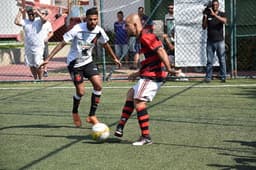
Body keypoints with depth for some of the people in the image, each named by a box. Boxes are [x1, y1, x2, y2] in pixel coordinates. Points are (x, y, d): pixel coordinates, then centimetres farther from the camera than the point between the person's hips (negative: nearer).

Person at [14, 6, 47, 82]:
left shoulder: (38, 20, -1)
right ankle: (35, 79, 22)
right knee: (31, 65, 8)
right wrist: (20, 12, -7)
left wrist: (37, 12, -19)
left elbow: (44, 19, -23)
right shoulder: (25, 21, 5)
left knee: (38, 64, -8)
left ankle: (40, 79, 9)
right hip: (28, 47, 3)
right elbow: (16, 22, -12)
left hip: (38, 47, -3)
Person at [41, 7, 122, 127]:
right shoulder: (78, 29, -23)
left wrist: (114, 58, 21)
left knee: (98, 85, -12)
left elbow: (105, 44, 11)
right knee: (80, 92, -7)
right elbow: (62, 43, -20)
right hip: (74, 63, -4)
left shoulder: (99, 31, -9)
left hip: (88, 61, 5)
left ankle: (92, 116, 0)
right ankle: (75, 113, 25)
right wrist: (48, 59, -24)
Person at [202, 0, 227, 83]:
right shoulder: (208, 15, 8)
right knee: (209, 61, 0)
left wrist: (215, 15, -27)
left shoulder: (222, 14, 4)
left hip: (220, 41, -1)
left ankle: (223, 77, 2)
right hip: (210, 41, 1)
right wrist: (205, 17, -10)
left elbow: (224, 21, -18)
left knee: (222, 60, -1)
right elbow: (204, 27, 4)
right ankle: (208, 77, 2)